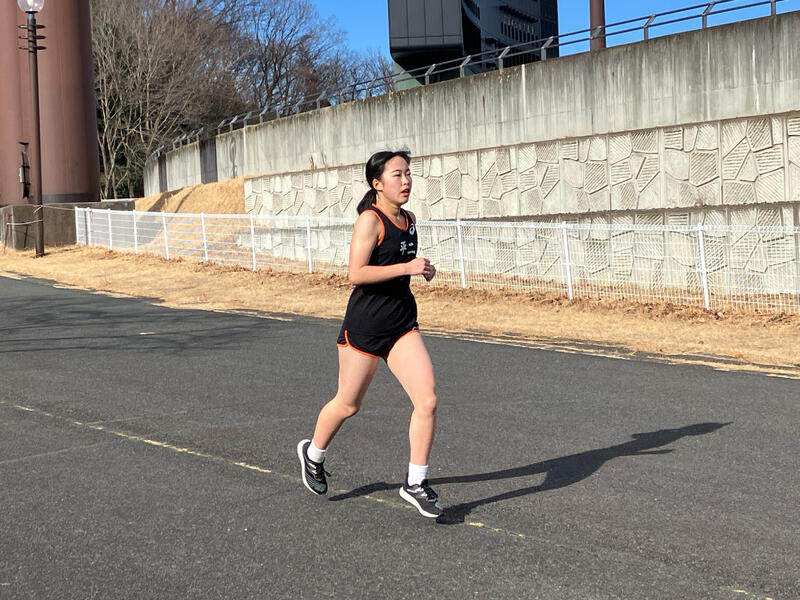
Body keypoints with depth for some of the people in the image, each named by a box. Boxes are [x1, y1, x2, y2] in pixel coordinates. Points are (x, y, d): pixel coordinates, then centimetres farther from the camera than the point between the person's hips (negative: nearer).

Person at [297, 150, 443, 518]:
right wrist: (406, 268, -24)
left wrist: (422, 270, 6)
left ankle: (415, 483, 5)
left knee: (427, 400, -7)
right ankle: (313, 454, 39)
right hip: (365, 324, -6)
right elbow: (356, 274, -22)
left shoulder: (409, 219, 9)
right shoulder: (370, 220, -14)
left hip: (402, 324, 6)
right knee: (348, 404, 10)